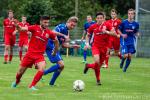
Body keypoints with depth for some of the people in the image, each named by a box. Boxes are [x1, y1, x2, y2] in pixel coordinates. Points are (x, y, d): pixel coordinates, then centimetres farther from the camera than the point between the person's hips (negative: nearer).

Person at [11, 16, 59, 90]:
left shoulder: (49, 33, -3)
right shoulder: (35, 28, -9)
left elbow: (56, 41, 14)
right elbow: (21, 29, -16)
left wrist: (54, 52, 21)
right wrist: (17, 26, -37)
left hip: (40, 55, 1)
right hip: (30, 53, -1)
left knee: (41, 70, -26)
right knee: (20, 72, 8)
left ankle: (32, 86, -8)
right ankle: (16, 82, 42)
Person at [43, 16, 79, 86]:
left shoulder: (67, 32, 16)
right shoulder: (61, 27, -11)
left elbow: (63, 45, 19)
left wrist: (72, 46, 7)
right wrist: (64, 36, -29)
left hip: (55, 48, 9)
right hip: (51, 47, -9)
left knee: (61, 66, 8)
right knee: (61, 64, -16)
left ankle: (51, 83, 14)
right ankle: (43, 73, -7)